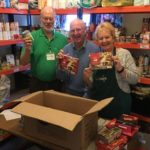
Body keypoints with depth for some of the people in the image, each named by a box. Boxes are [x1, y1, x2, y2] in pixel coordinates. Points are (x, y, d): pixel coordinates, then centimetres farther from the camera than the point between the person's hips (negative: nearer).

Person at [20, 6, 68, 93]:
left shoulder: (62, 38, -1)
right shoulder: (32, 36, -8)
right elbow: (23, 63, -10)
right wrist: (27, 50, -28)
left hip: (56, 84, 2)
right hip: (37, 84, -2)